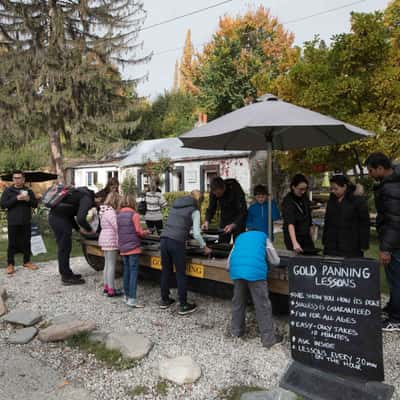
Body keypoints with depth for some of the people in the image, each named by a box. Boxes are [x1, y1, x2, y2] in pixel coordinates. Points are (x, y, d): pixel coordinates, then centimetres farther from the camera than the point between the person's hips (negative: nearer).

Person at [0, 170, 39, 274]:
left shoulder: (28, 191, 9)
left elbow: (35, 204, 8)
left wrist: (29, 199, -13)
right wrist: (16, 198, -19)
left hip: (26, 222, 3)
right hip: (13, 222, -3)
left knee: (27, 242, 9)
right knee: (12, 244, 1)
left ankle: (27, 262, 22)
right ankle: (10, 264, 11)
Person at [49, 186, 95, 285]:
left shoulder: (82, 193, 17)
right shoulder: (87, 198, -13)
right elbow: (81, 218, -25)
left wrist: (78, 229, 19)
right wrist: (89, 230, -8)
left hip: (55, 216, 10)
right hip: (59, 218, -10)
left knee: (64, 247, 18)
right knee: (64, 248, -1)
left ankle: (66, 273, 29)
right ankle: (67, 278, 7)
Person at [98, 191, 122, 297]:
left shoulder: (104, 210, 13)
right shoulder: (110, 212, -17)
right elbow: (117, 226, -22)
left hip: (104, 239, 10)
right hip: (111, 241, -10)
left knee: (107, 264, 17)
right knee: (112, 265, -4)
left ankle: (106, 286, 26)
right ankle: (111, 290, 1)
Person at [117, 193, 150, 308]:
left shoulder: (118, 215, 7)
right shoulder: (134, 214, -11)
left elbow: (119, 231, 13)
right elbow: (139, 232, -10)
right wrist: (146, 232, 9)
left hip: (123, 248, 6)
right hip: (133, 247, -6)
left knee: (126, 271, 14)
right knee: (134, 272, -5)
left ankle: (127, 296, 22)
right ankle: (132, 299, -8)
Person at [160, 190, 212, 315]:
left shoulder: (175, 204, 20)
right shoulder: (194, 211, 3)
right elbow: (196, 234, -2)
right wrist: (204, 247, 12)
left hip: (164, 240, 6)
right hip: (176, 243, -6)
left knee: (165, 271, 16)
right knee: (181, 274, 3)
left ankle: (164, 300, 27)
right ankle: (183, 306, 9)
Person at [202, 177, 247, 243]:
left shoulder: (235, 189, -28)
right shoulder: (214, 192, -15)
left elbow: (243, 212, -30)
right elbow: (211, 209, -5)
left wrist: (233, 225, -44)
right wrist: (207, 221, -24)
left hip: (238, 220, -4)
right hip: (224, 219, 4)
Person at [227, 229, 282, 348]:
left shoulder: (240, 237, 34)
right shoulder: (263, 237, 28)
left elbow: (229, 264, 30)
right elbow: (276, 261, 27)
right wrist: (265, 259, 46)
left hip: (236, 269, 4)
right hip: (255, 270, -3)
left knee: (238, 301, 20)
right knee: (262, 304, 3)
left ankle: (236, 330, 33)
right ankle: (268, 338, 8)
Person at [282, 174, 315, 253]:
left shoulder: (304, 198, 3)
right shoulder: (288, 201, -19)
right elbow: (290, 223, -32)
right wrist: (295, 243, -43)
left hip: (306, 237, 6)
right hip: (293, 238, -6)